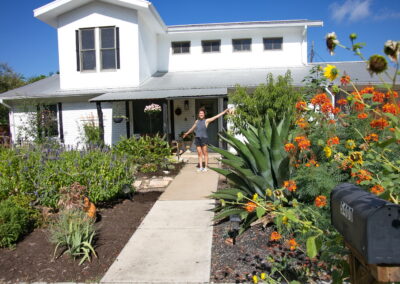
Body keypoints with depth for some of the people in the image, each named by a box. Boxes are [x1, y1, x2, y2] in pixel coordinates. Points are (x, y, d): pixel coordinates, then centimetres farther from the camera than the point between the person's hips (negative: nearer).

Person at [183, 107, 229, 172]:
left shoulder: (206, 121, -1)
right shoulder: (197, 121, 13)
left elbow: (216, 116, -5)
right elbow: (192, 128, 30)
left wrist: (225, 111, -10)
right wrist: (187, 133, 43)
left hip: (204, 138, -4)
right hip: (197, 138, 4)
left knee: (205, 153, 0)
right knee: (199, 153, 6)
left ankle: (206, 167, 7)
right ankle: (200, 167, 11)